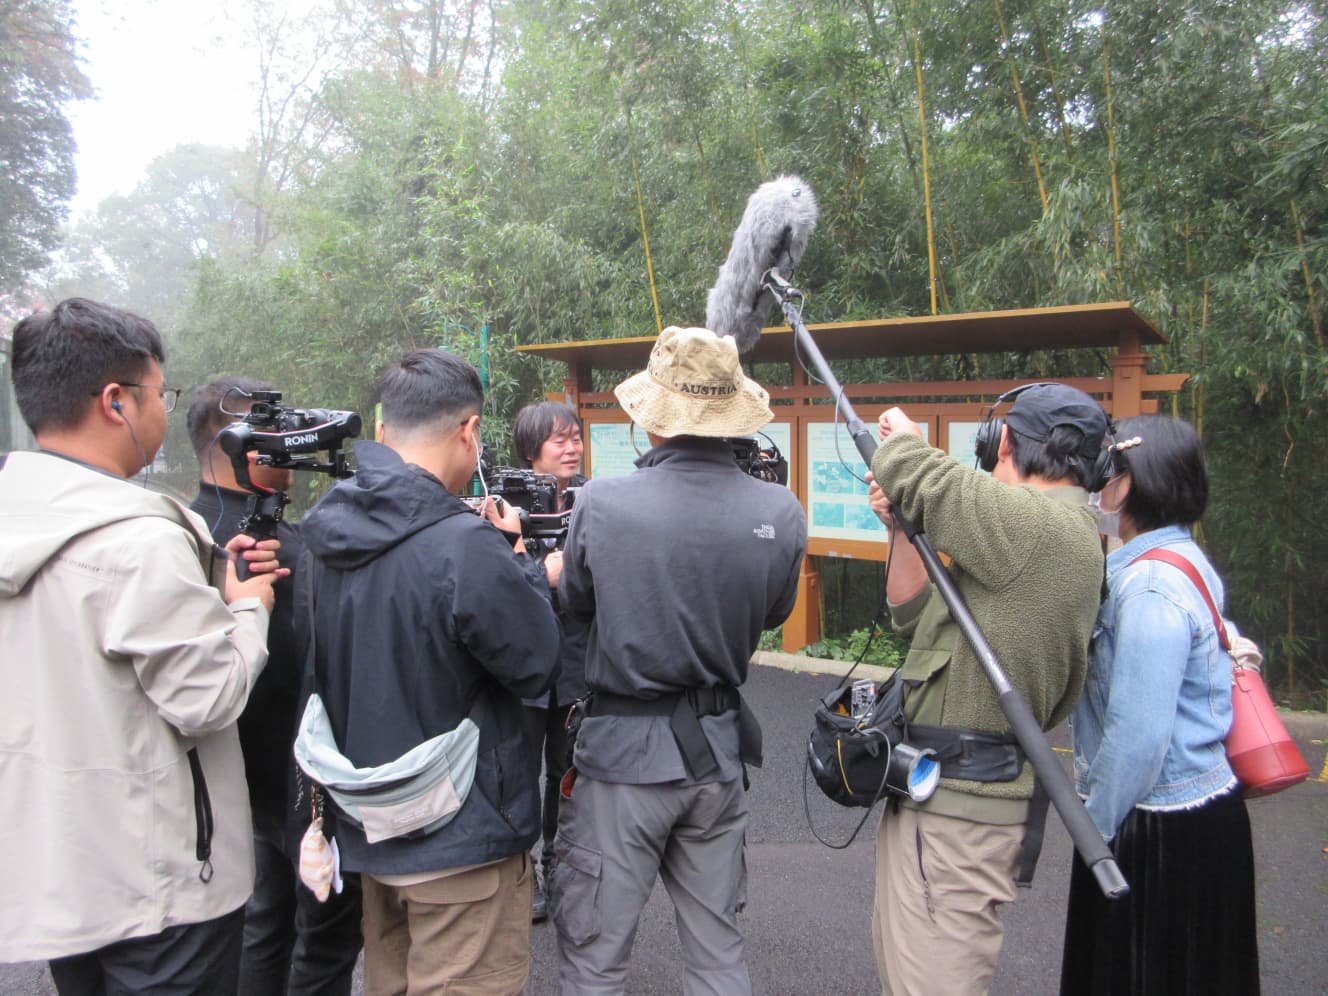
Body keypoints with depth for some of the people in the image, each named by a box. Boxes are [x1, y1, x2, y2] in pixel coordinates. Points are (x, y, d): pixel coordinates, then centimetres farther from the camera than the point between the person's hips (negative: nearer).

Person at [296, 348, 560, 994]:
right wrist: (517, 555, -3)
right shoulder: (465, 546, -27)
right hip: (461, 842, -7)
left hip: (368, 832, 8)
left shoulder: (323, 537, -2)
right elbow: (537, 664, -17)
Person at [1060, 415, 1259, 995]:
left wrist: (1092, 828, -15)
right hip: (1197, 809, 10)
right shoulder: (1186, 561, 7)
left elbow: (1139, 736, -26)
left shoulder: (1150, 588, -24)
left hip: (1163, 831, -10)